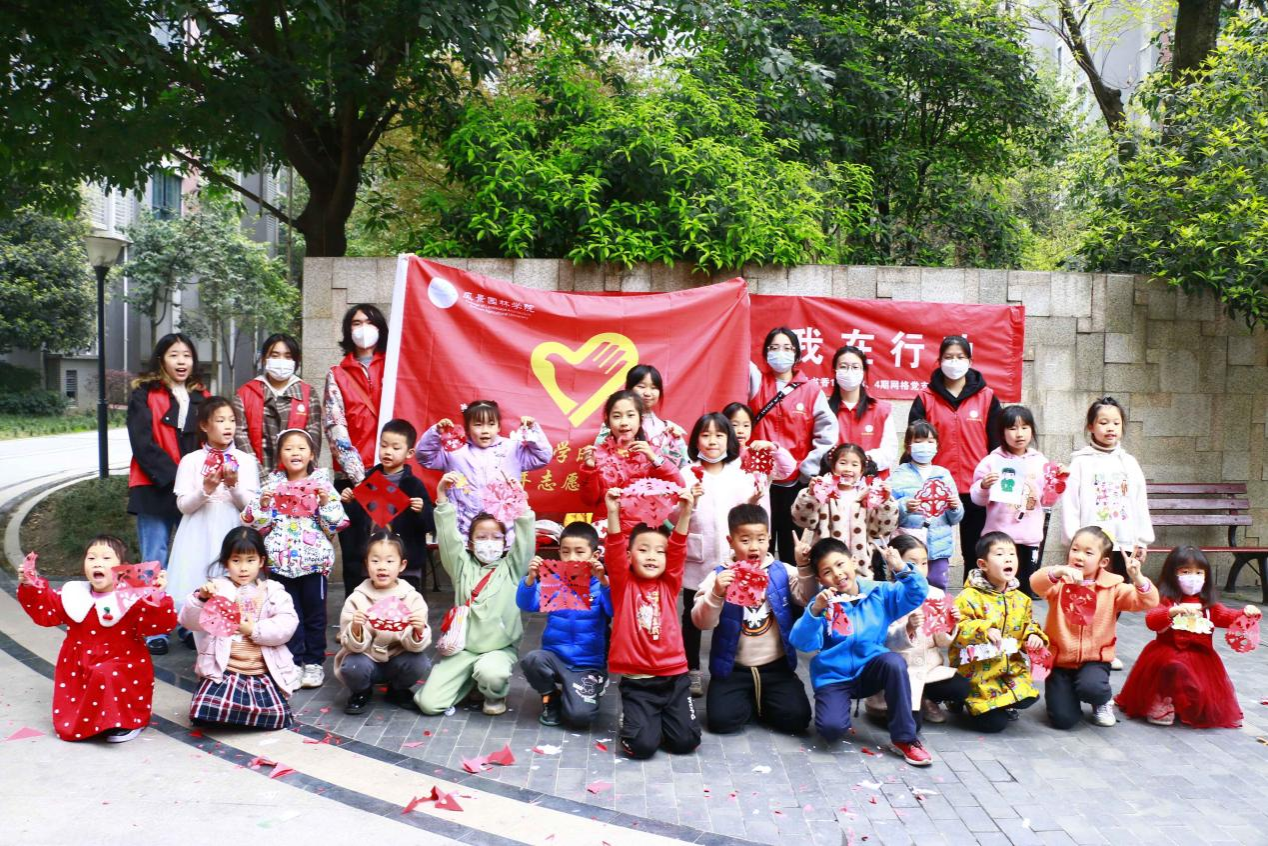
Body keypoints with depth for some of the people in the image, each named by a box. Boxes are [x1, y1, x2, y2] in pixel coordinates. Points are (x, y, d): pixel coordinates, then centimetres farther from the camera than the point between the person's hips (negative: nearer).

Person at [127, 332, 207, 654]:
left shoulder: (201, 397, 13)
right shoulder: (144, 395, 2)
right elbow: (143, 444, -7)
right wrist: (174, 478, -15)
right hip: (156, 491, -3)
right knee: (155, 563, 2)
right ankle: (154, 632, 9)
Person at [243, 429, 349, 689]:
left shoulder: (322, 484, 0)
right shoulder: (272, 485, 4)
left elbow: (337, 524, -4)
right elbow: (256, 524, 4)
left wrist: (326, 501, -18)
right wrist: (262, 504, -13)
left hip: (314, 559, -1)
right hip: (281, 560, 1)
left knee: (314, 613, 8)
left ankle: (314, 662, 20)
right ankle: (294, 660, 19)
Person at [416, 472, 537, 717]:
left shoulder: (511, 568, 4)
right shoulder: (463, 566, 6)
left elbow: (525, 538, -11)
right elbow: (447, 535, -6)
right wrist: (442, 496, -18)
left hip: (499, 648, -2)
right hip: (462, 647, 2)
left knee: (491, 674, -37)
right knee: (429, 703, -11)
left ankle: (495, 695, 3)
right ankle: (470, 680, 20)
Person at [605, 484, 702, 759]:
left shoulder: (669, 584, 4)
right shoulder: (623, 585, -1)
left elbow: (678, 548, -9)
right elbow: (614, 550, -16)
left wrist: (684, 513, -23)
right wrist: (613, 513, -30)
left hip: (674, 677, 2)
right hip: (636, 682, -2)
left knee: (686, 741, -5)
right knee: (642, 745, -14)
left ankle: (661, 719, 27)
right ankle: (639, 720, 20)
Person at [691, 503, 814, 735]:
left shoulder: (782, 572, 0)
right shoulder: (720, 576, -6)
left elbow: (808, 599, -9)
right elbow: (701, 622, -13)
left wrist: (806, 566, -20)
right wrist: (716, 594, -30)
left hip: (776, 665, 1)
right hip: (733, 667, -1)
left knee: (796, 718, -13)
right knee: (721, 720, -17)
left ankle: (761, 702, 19)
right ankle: (750, 702, 17)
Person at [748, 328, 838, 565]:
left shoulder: (811, 389, 3)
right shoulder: (757, 381, 5)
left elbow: (828, 431, -1)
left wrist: (808, 469, -6)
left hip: (796, 481, 0)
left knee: (792, 546, 8)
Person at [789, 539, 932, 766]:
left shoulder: (880, 593, 0)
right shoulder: (823, 603, -10)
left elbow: (917, 594, -8)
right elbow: (803, 643, -21)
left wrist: (902, 569, -26)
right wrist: (815, 611, -38)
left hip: (869, 671, 2)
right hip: (833, 677, -2)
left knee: (894, 662, -31)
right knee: (831, 729, -27)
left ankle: (904, 738, -16)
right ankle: (839, 705, 13)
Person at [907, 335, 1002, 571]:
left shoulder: (987, 397, 5)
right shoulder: (926, 398, 3)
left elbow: (995, 444, 7)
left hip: (976, 489, 1)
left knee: (975, 552, 9)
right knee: (934, 553, 6)